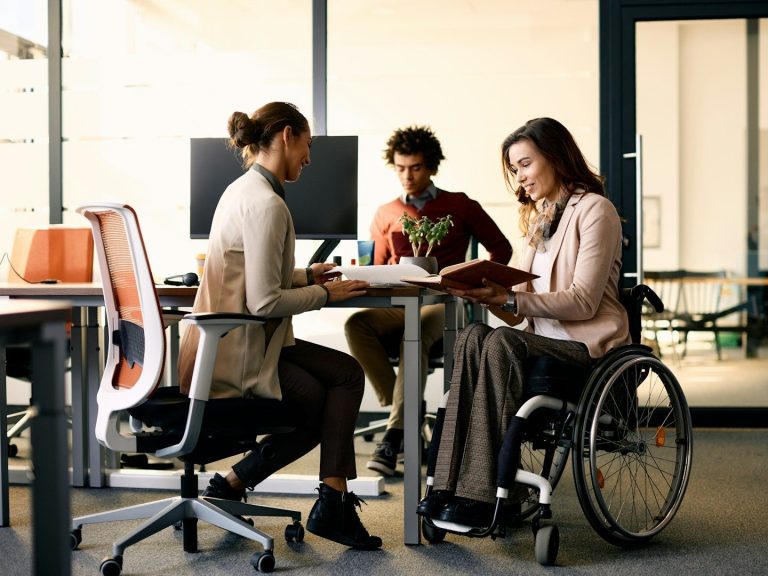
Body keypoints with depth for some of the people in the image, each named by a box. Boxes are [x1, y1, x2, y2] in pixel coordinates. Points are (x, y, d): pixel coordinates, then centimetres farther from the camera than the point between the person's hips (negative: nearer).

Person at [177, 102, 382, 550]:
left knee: (349, 374, 9)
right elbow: (264, 302, -24)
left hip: (233, 342, 10)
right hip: (239, 356, -10)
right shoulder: (267, 204, -20)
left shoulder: (245, 190, 12)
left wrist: (305, 276, 15)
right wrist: (325, 293, -10)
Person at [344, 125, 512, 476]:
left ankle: (394, 437, -39)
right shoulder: (385, 215, 19)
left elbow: (501, 249, 15)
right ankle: (407, 421, -27)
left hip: (442, 304, -3)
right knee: (357, 324, -31)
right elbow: (378, 269, 23)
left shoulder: (459, 206, 12)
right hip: (397, 305, 3)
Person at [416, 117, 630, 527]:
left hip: (588, 346, -6)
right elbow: (519, 312, 16)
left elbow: (583, 302, -14)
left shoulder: (594, 210, -3)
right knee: (473, 337, -24)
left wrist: (509, 298, -21)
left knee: (501, 344, -32)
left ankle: (481, 494, -34)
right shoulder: (539, 216, 23)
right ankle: (451, 488, -33)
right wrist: (489, 294, -6)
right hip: (544, 339, 7)